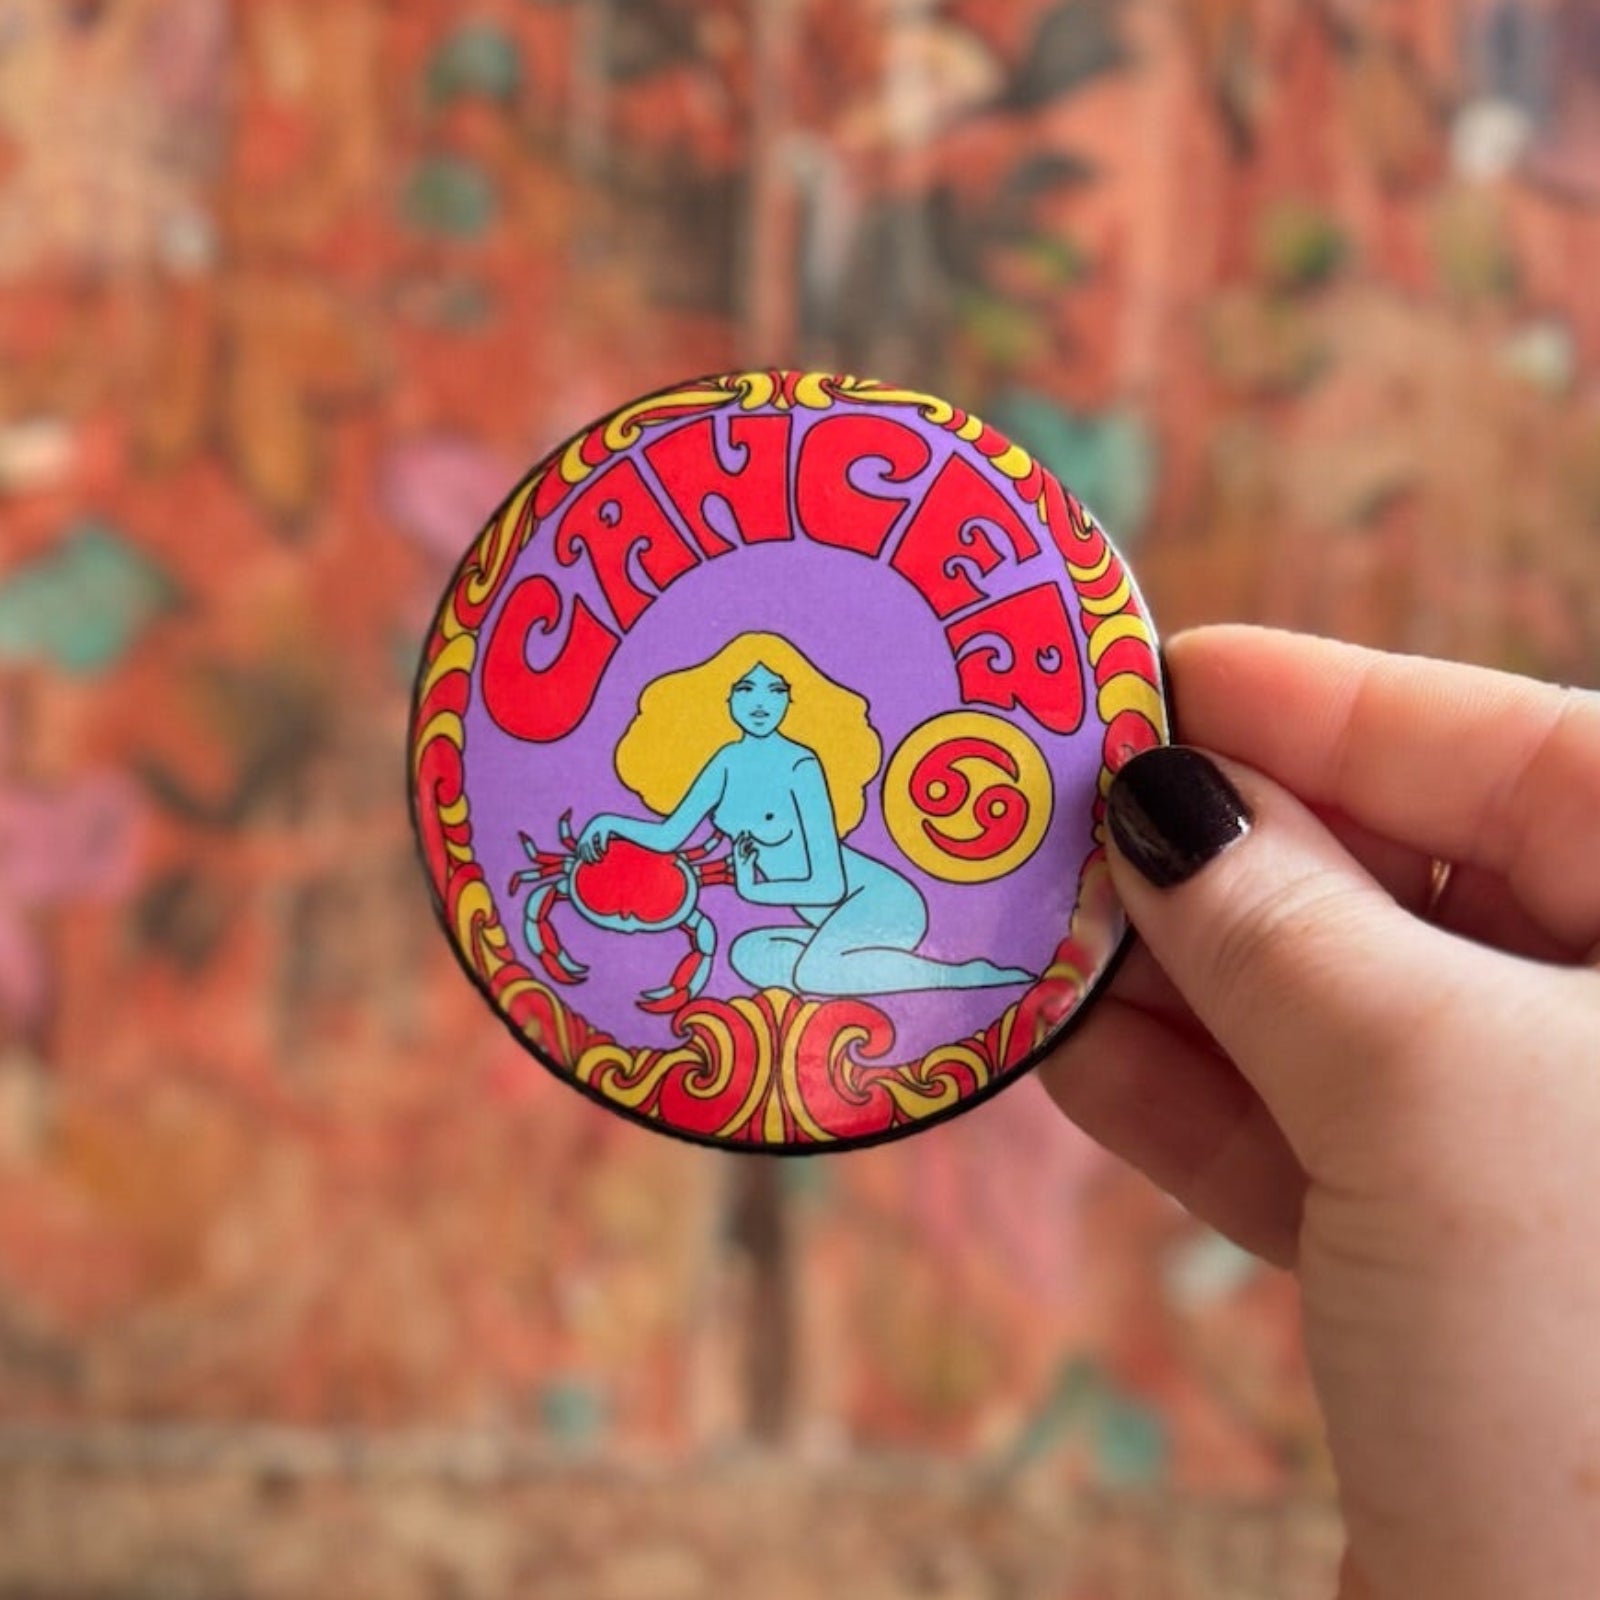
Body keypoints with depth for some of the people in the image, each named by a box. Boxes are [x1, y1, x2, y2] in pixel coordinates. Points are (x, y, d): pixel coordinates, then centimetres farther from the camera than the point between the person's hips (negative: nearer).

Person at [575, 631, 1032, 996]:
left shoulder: (800, 765, -16)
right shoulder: (728, 761, 5)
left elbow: (830, 885, -18)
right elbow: (668, 836, 12)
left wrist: (753, 889, -9)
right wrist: (610, 823, 3)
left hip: (877, 900, -8)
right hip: (838, 916, 8)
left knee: (811, 974, -32)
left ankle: (976, 977, -20)